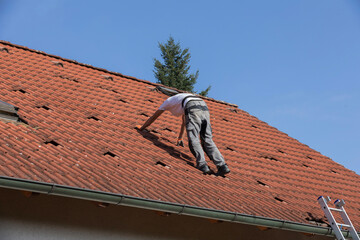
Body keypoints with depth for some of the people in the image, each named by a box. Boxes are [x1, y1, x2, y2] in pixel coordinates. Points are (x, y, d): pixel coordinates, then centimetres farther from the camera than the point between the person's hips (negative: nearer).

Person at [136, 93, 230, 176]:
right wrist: (180, 138, 66)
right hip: (204, 108, 6)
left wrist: (141, 127, 53)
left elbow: (153, 118, 39)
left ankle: (202, 165, -26)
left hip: (194, 110, -6)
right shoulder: (182, 97, 46)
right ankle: (222, 166, -14)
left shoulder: (168, 101, 30)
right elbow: (184, 121, 56)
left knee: (193, 139, -9)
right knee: (207, 141, 1)